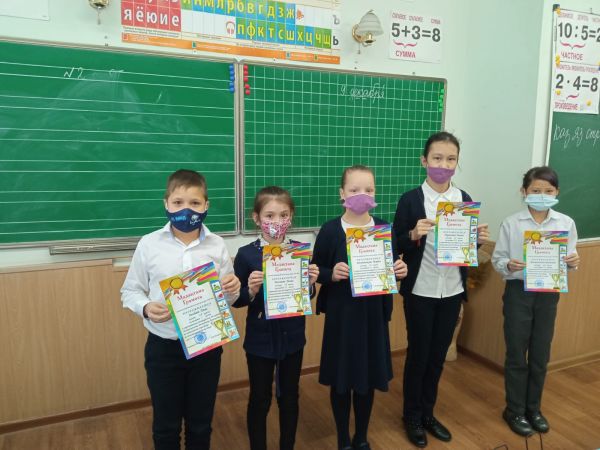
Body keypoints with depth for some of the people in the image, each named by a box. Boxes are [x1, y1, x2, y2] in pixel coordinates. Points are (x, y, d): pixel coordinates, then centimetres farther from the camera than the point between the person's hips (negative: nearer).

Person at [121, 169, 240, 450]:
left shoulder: (217, 246, -4)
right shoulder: (149, 244, -7)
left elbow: (226, 299, 3)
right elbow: (130, 291, 0)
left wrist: (232, 291, -20)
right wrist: (145, 308, -20)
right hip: (163, 347, -1)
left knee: (200, 423, 18)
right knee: (165, 425, 17)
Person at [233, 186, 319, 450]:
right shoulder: (246, 254, -11)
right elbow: (236, 300, -6)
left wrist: (311, 283, -15)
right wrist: (250, 291, -26)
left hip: (292, 337, 2)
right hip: (260, 340, -2)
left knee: (289, 397, 18)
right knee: (260, 399, 14)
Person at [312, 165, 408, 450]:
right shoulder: (330, 229, -9)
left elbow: (392, 268, 8)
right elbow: (316, 271, -5)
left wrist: (400, 271, -13)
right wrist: (331, 274, -24)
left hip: (374, 313, 3)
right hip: (341, 313, -2)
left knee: (369, 377, 15)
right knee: (340, 378, 10)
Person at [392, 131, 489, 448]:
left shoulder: (464, 199, 2)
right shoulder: (410, 199, -10)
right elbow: (396, 247, -9)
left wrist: (478, 239, -12)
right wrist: (414, 234, -27)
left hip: (452, 291, 4)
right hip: (420, 291, -4)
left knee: (438, 354, 17)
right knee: (418, 354, 11)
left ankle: (428, 413, 37)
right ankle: (412, 416, 31)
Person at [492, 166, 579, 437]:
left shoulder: (566, 223, -2)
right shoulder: (511, 223, -9)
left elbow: (568, 260, 3)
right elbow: (497, 259, -6)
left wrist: (573, 263, -19)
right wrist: (508, 265, -26)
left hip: (548, 293, 3)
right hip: (519, 292, -2)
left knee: (540, 356, 15)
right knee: (516, 355, 9)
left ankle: (533, 408, 35)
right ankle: (515, 411, 28)